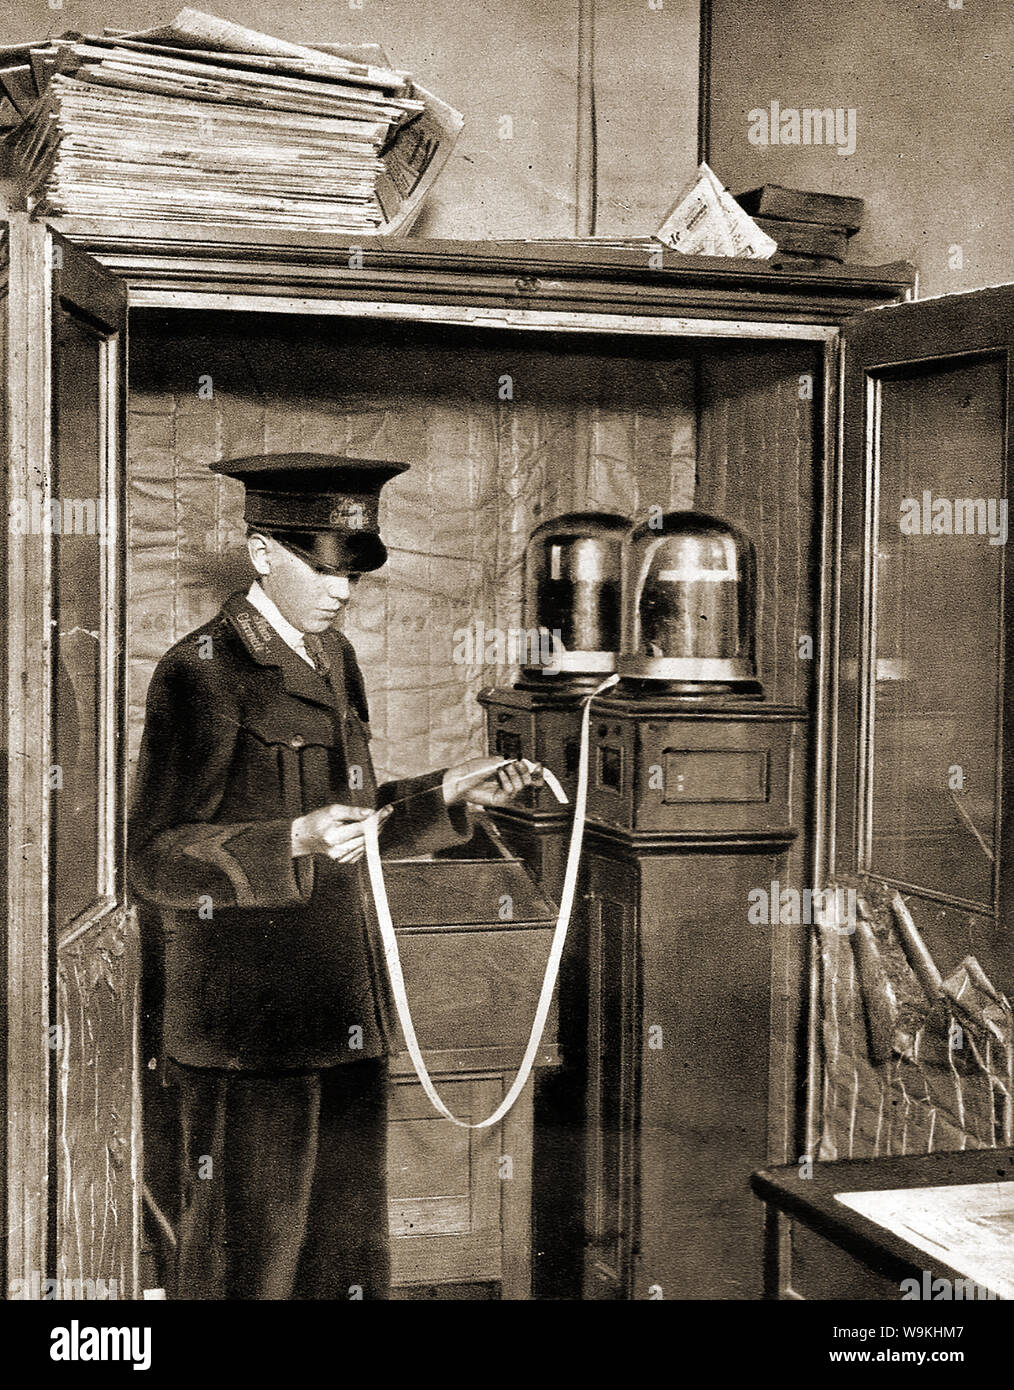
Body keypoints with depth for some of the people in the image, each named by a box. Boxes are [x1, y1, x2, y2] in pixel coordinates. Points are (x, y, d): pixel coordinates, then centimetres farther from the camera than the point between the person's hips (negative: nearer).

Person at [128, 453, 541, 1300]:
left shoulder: (334, 659, 13)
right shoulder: (202, 673, -13)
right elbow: (157, 858, -16)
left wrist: (448, 796, 6)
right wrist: (298, 840, -29)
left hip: (346, 1021, 8)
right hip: (250, 1031, -8)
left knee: (349, 1249, 17)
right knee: (249, 1258, 4)